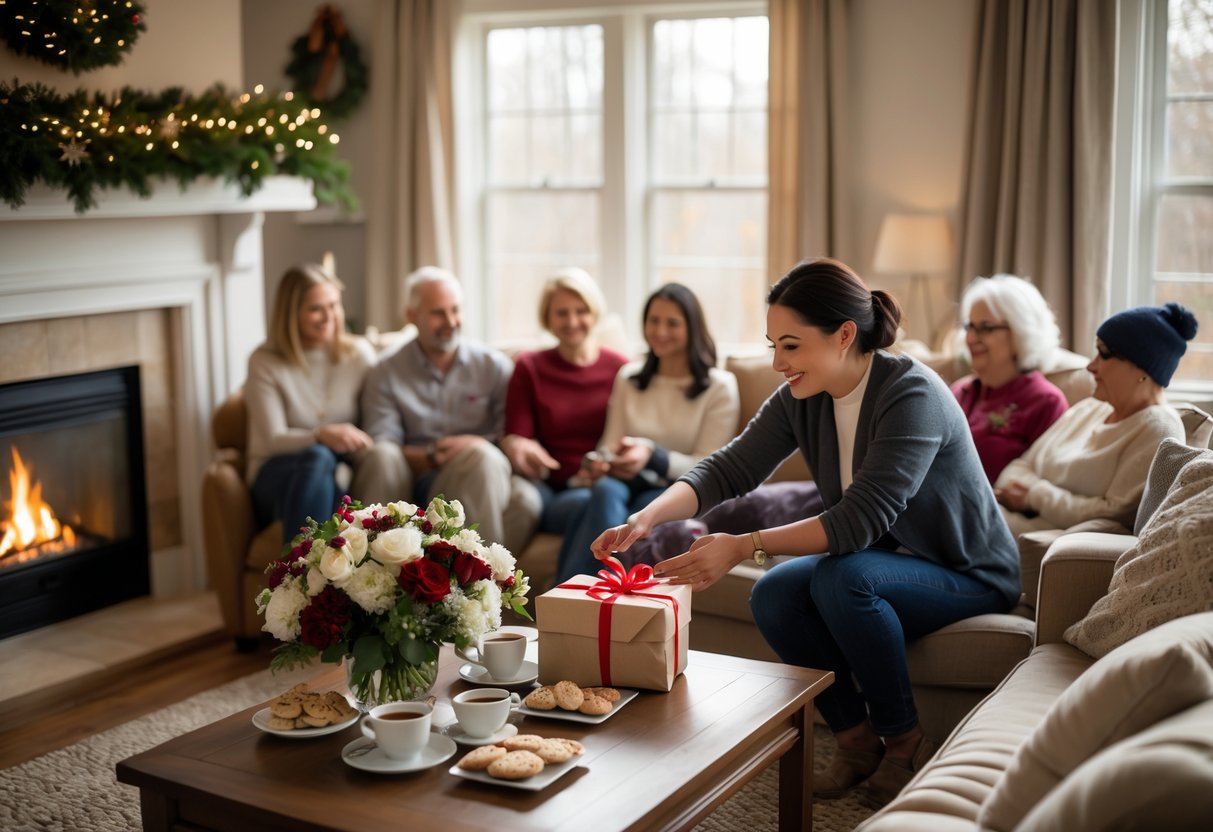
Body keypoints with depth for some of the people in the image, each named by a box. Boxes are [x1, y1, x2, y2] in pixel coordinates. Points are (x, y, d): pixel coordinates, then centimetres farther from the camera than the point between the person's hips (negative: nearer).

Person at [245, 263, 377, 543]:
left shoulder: (359, 354, 6)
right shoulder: (265, 362, -1)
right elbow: (273, 440, -10)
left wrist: (360, 442, -21)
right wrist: (321, 436, -31)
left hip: (340, 477, 2)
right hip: (277, 481, -1)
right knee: (318, 457, -37)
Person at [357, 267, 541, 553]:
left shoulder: (493, 366, 12)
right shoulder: (387, 374, 11)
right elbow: (380, 446, -2)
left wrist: (481, 449, -17)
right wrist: (431, 457, -19)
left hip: (478, 481, 0)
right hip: (416, 482, 0)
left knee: (525, 499, -35)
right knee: (382, 455, -35)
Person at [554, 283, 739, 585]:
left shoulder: (720, 386, 5)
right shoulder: (628, 377, 18)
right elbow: (611, 444, 15)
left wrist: (652, 455, -20)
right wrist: (601, 462, -11)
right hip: (630, 485, 3)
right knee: (605, 490, -36)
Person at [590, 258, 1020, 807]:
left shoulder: (912, 396, -28)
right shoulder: (801, 399, -6)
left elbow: (861, 519, -35)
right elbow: (728, 469, -10)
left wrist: (744, 546, -40)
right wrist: (646, 518, -27)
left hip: (968, 575, -6)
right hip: (879, 562, 7)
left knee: (841, 578, -33)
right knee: (773, 595, -19)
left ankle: (905, 743, -12)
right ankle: (857, 740, -1)